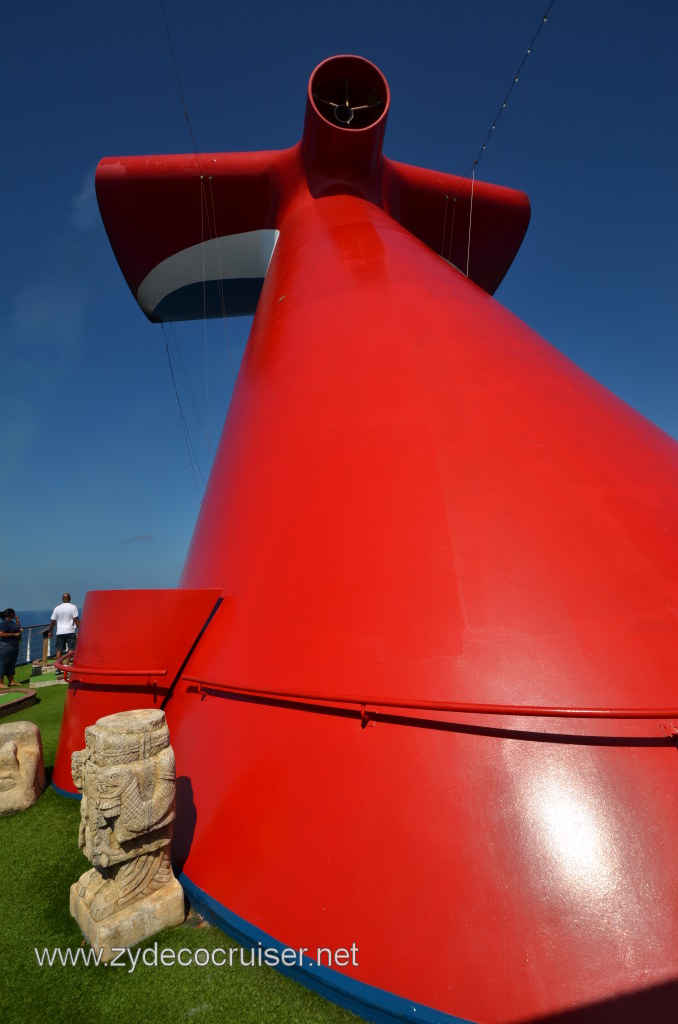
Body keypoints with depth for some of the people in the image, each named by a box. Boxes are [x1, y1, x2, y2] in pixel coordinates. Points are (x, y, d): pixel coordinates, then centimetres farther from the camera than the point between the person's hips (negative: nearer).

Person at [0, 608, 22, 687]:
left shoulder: (11, 622, 14)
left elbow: (18, 629, 23)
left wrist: (17, 621, 12)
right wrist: (14, 634, -20)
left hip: (13, 646, 10)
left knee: (11, 664, 12)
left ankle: (11, 681, 18)